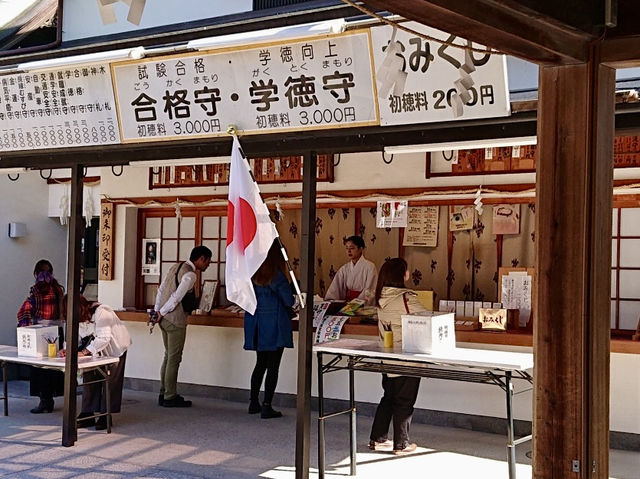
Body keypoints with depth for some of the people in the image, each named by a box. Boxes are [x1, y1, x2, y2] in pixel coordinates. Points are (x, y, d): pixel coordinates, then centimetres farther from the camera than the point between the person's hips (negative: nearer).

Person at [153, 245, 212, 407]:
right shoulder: (190, 274, -15)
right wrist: (161, 312, -11)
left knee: (168, 356, 16)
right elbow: (177, 297, -20)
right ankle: (170, 397, 4)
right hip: (175, 320, -9)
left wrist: (157, 310, 14)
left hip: (165, 318, 9)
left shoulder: (176, 267, 14)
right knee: (174, 358, -2)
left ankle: (164, 394, 21)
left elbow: (161, 289, 15)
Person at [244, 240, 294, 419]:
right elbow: (289, 302, -12)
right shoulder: (277, 276, -14)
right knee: (273, 366, 2)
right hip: (274, 325, -6)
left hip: (255, 323, 6)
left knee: (260, 363, 18)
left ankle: (253, 403, 22)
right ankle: (267, 407, 1)